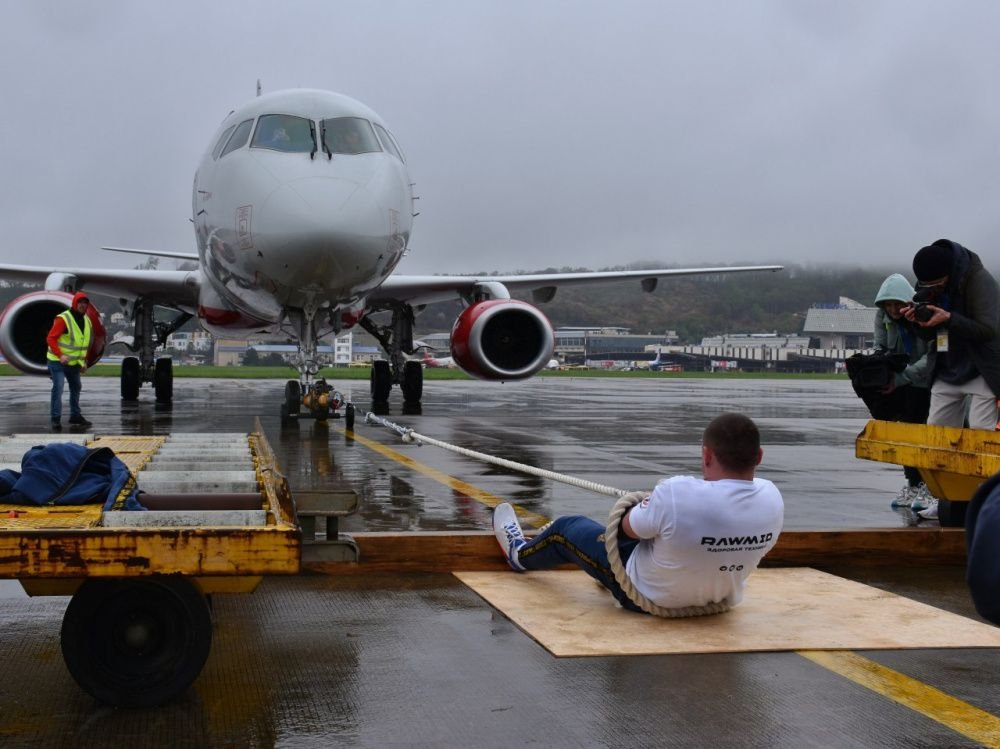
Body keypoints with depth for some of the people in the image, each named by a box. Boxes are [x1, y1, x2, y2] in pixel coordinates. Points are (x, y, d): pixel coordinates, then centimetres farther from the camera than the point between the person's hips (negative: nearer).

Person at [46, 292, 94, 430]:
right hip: (58, 361, -8)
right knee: (58, 388, -15)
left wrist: (84, 361, 12)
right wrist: (60, 355, -31)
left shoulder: (87, 320, 6)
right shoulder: (63, 319, -18)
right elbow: (51, 339, -21)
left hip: (75, 362, 8)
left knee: (76, 388, 16)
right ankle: (55, 418, -12)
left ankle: (75, 416, 29)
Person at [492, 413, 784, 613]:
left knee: (567, 526, 19)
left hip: (649, 595, -5)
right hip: (716, 601, 5)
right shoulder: (772, 498, -21)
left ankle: (521, 554, 52)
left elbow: (629, 528, -16)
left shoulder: (678, 493, -36)